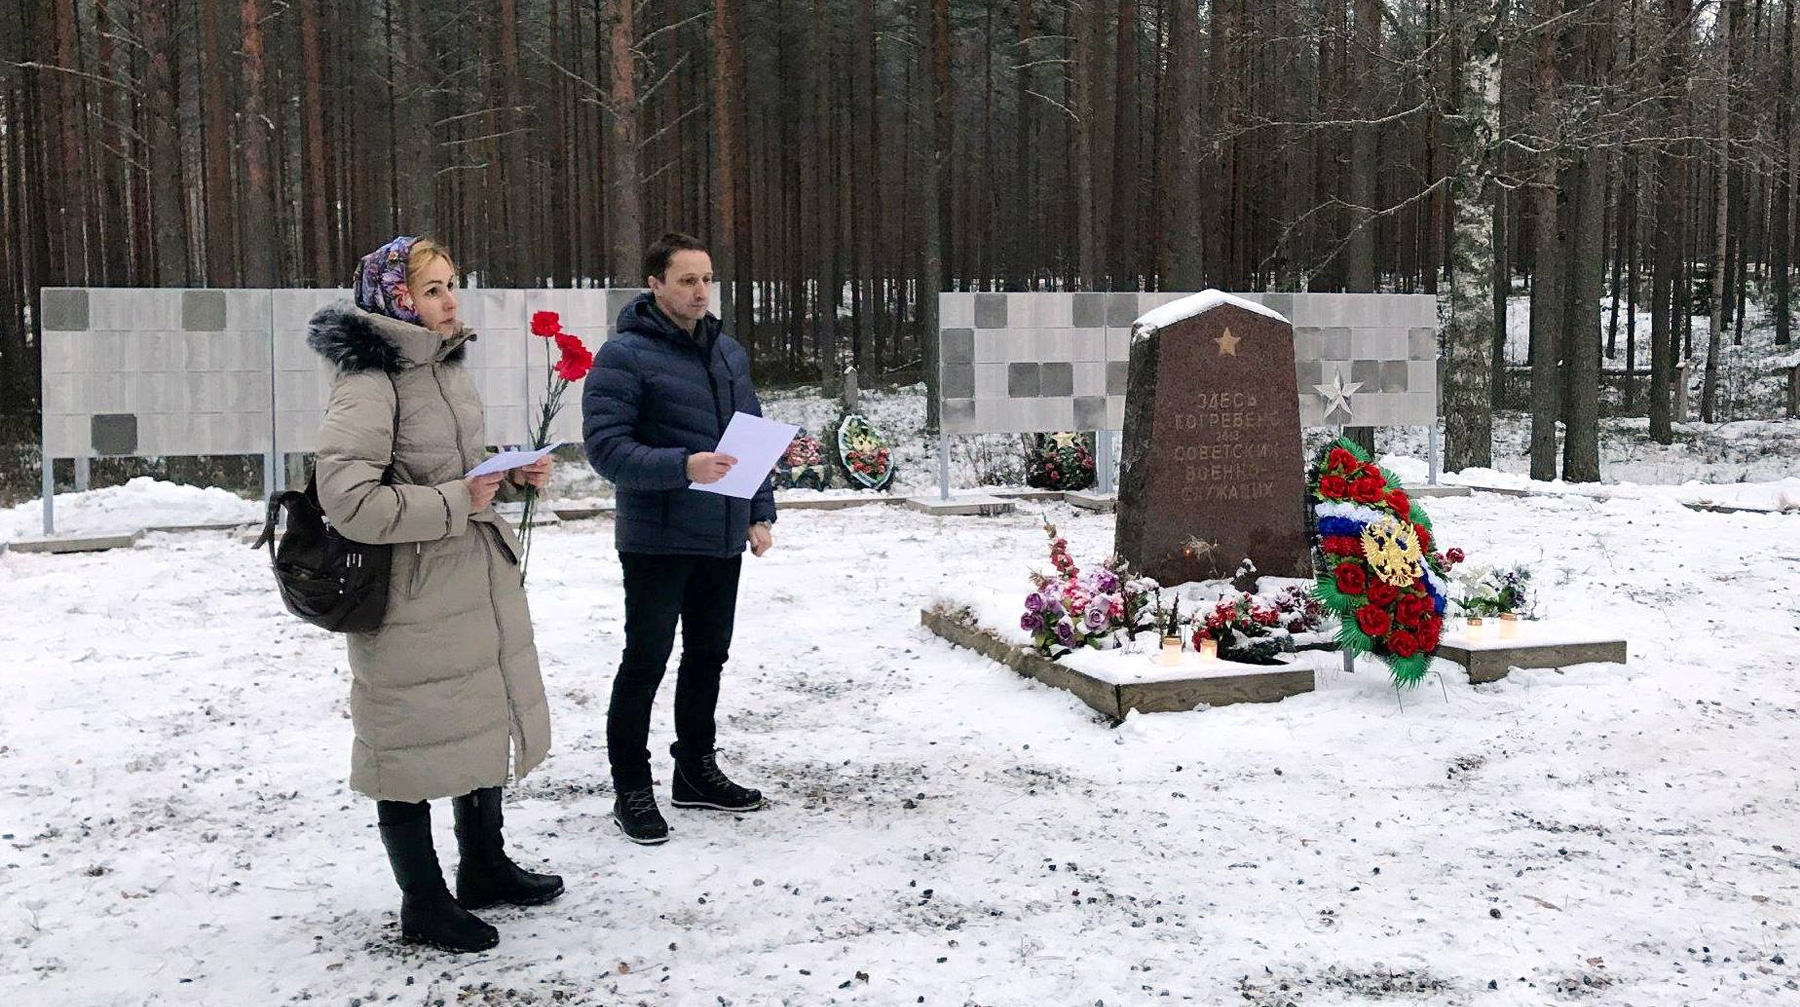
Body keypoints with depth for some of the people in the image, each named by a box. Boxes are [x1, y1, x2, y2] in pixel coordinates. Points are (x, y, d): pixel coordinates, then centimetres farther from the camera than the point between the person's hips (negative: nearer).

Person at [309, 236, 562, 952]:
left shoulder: (445, 366, 8)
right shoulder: (369, 382, -19)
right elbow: (348, 499, -28)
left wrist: (510, 475, 4)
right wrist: (457, 503, -24)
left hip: (479, 583, 9)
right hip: (413, 599, -9)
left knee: (486, 721, 21)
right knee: (417, 740, 7)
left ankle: (485, 867, 41)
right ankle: (424, 906, 24)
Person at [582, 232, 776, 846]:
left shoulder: (729, 352, 11)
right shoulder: (625, 356, -12)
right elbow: (605, 447, -19)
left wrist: (760, 513, 9)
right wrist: (683, 467, -31)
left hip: (723, 540, 7)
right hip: (657, 542, -7)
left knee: (708, 657, 16)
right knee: (646, 664, 2)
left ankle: (696, 771, 31)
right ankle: (631, 790, 14)